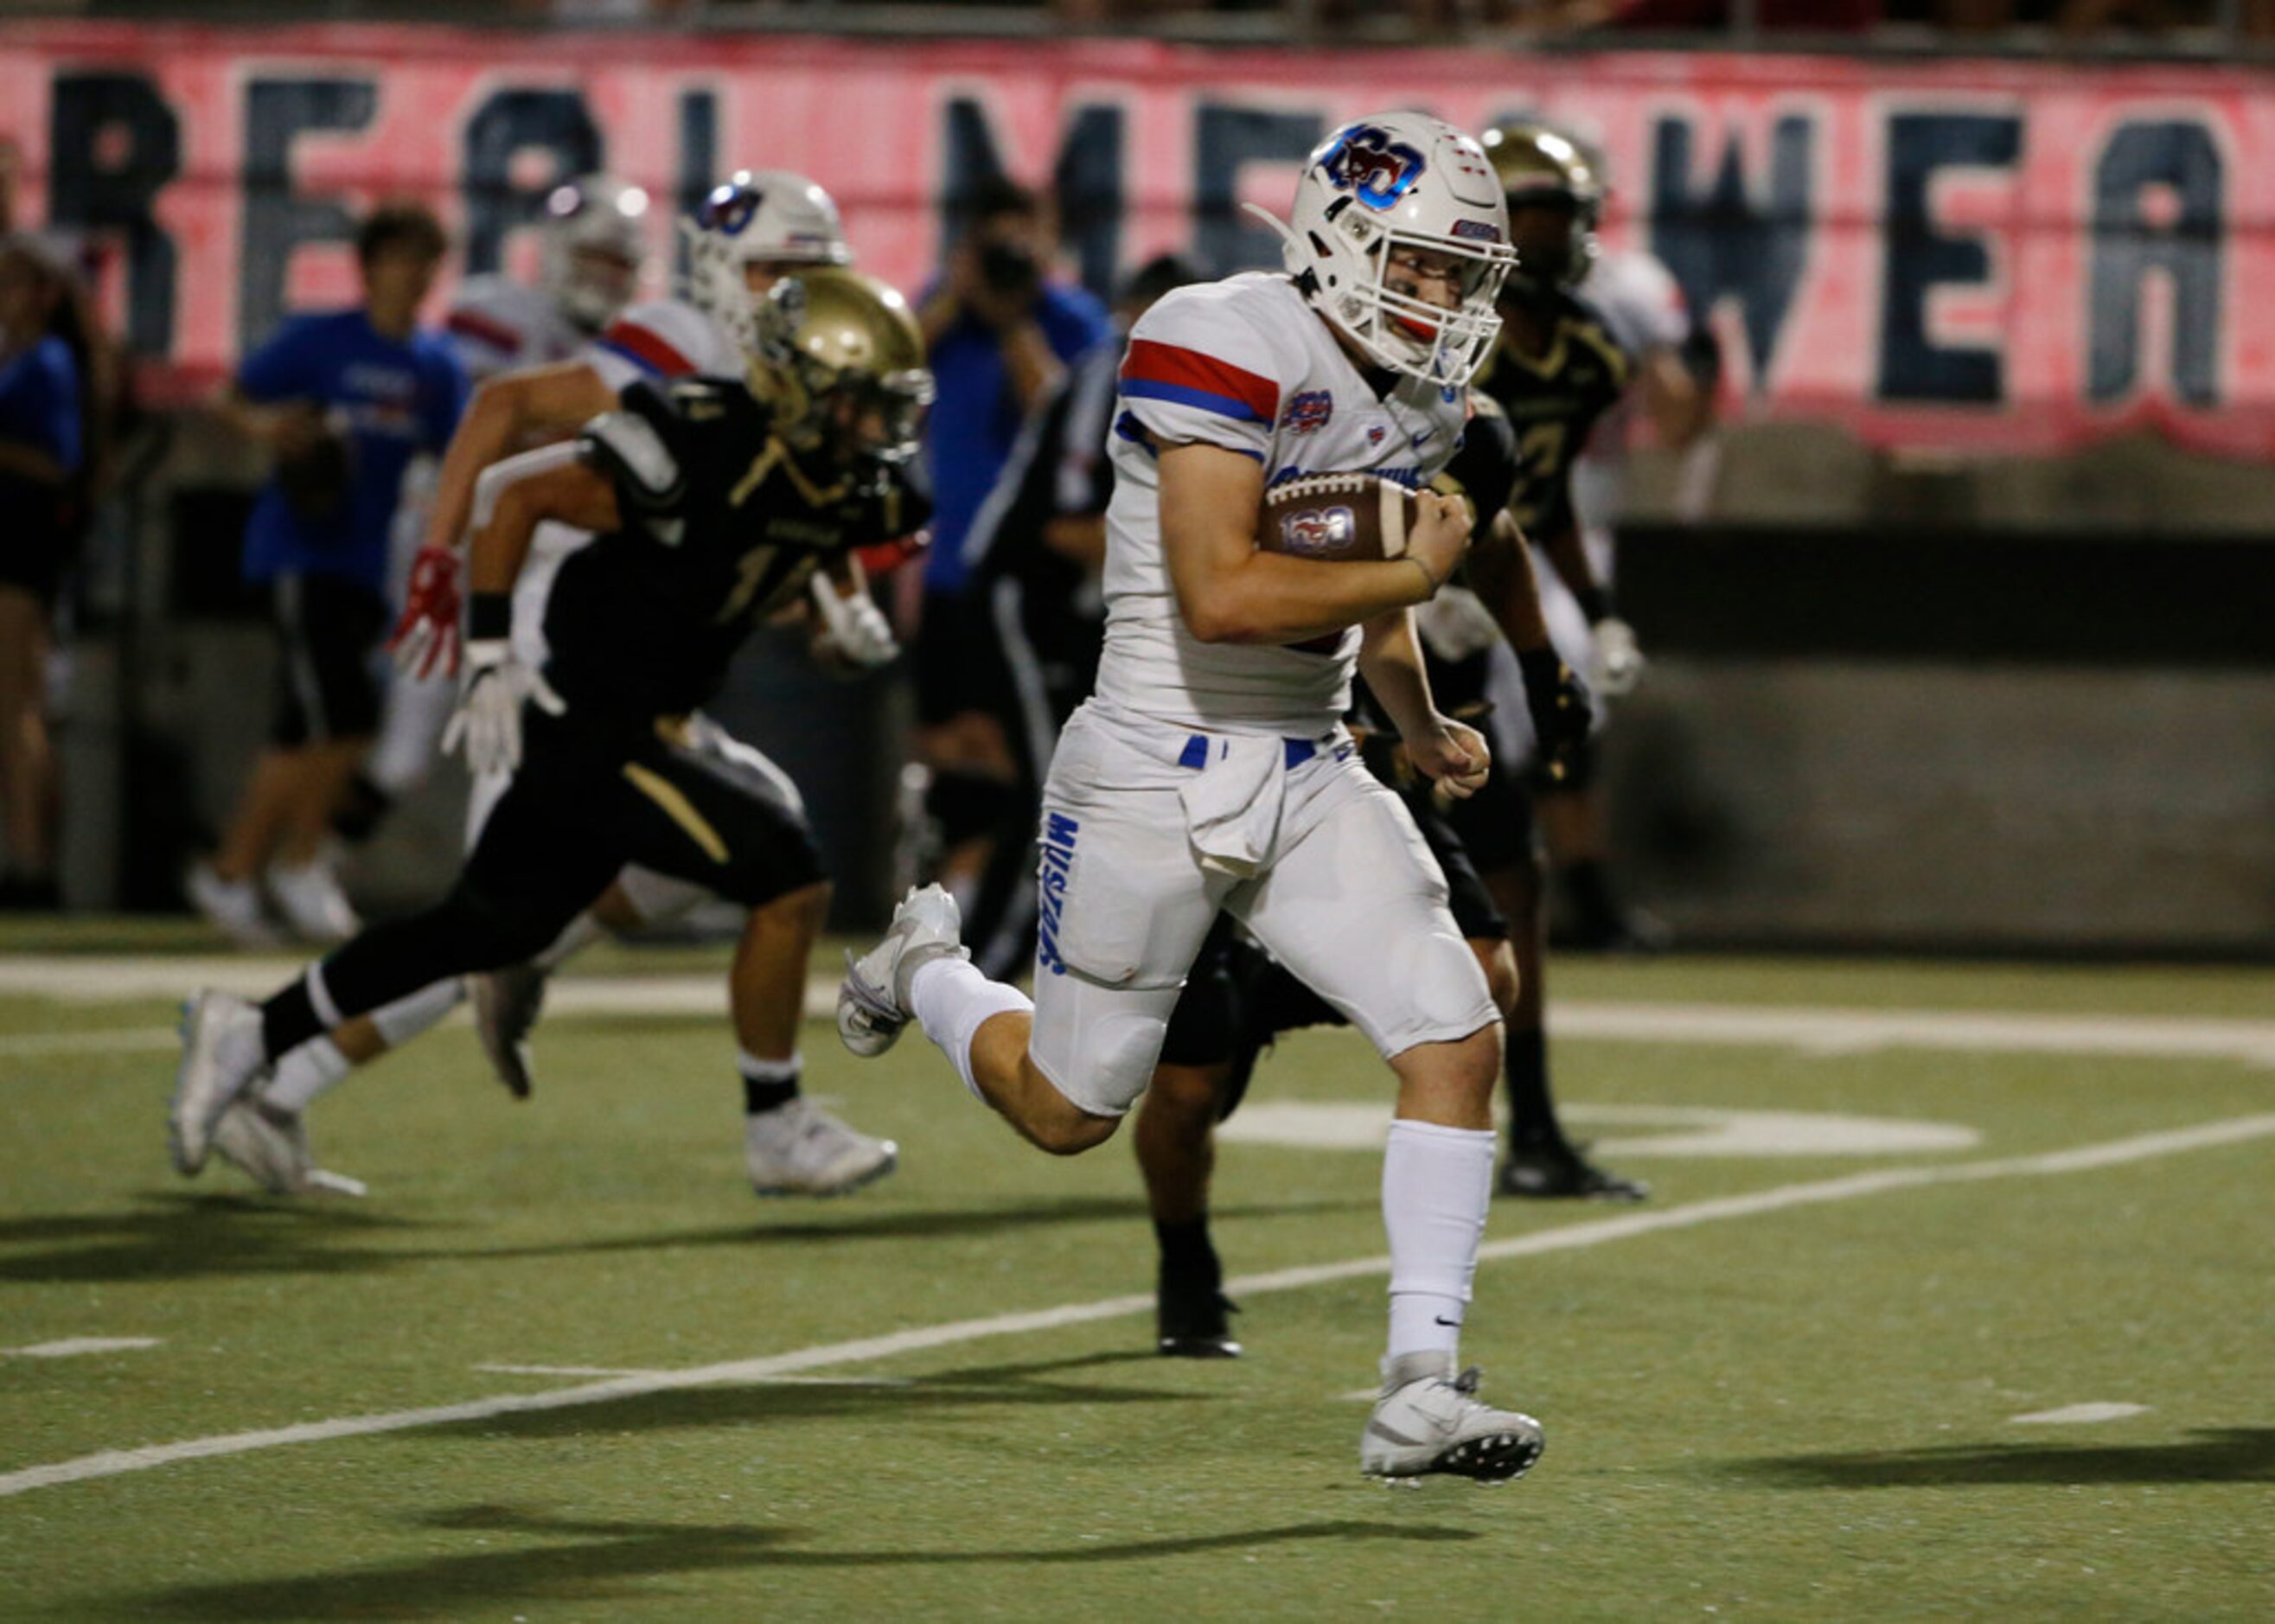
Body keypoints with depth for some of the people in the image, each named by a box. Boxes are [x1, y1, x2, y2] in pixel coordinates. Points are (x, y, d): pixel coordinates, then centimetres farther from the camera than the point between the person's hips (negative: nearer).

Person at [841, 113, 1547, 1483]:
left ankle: (1422, 1392, -5)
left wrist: (1423, 727, 15)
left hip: (1311, 778, 7)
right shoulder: (1226, 347, -20)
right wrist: (1411, 574, -19)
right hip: (1157, 779, -7)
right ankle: (928, 969, 41)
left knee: (1459, 1043, -9)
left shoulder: (1418, 396, 8)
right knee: (1070, 1112, 8)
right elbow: (1218, 594, -29)